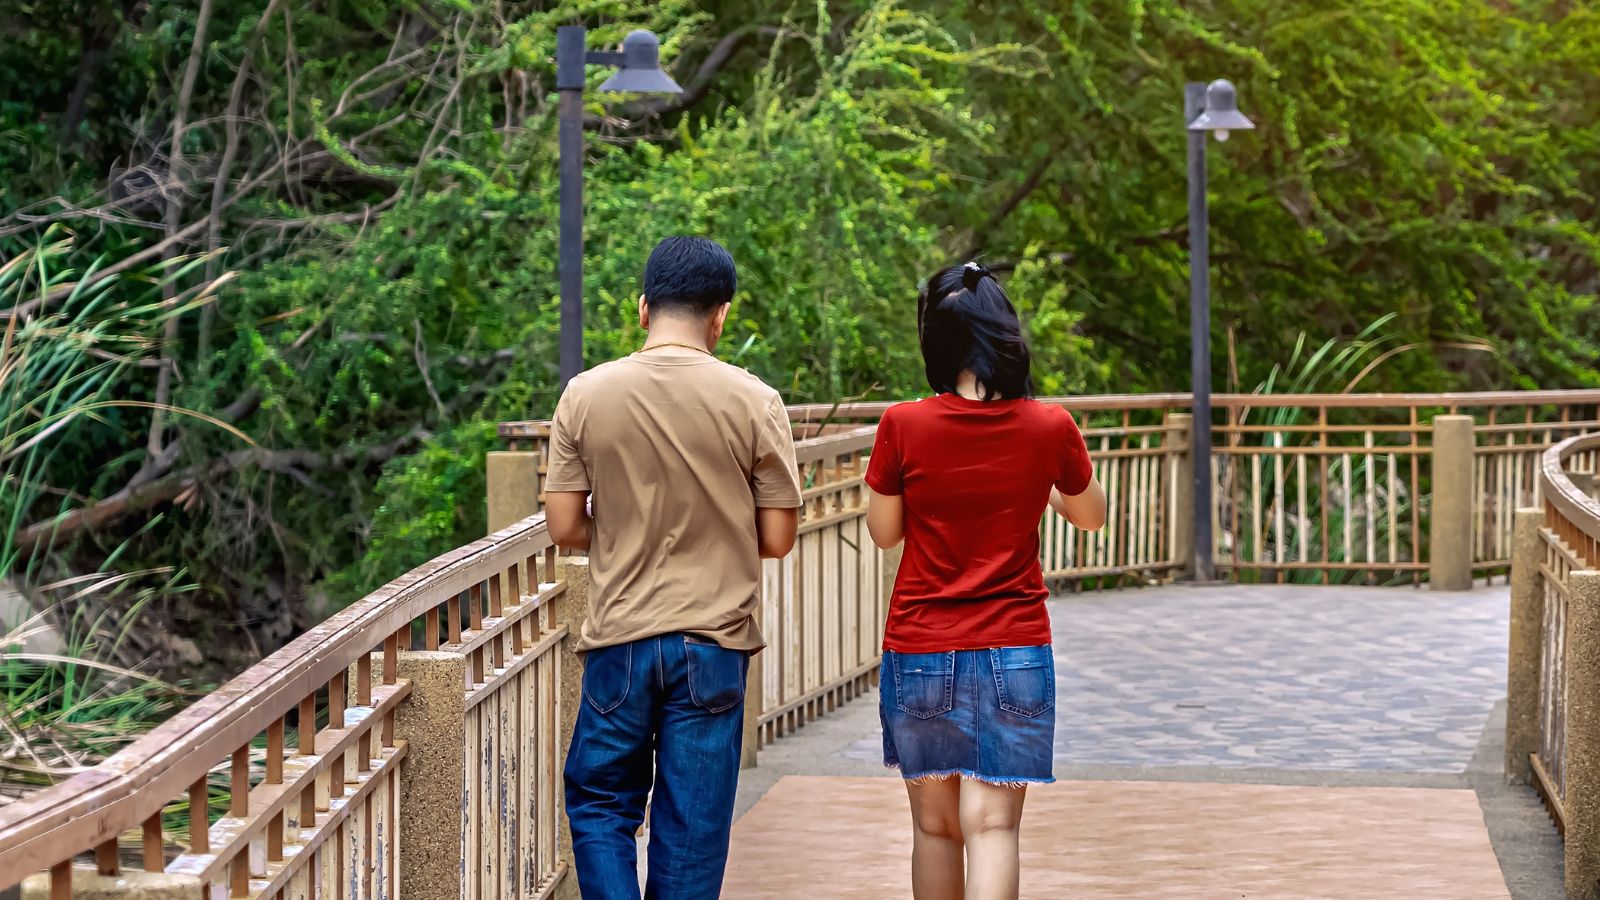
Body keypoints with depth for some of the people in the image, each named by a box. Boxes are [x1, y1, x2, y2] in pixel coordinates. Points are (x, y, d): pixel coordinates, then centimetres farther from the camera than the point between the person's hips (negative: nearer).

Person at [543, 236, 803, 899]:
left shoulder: (585, 396, -5)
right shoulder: (754, 402, -7)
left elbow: (565, 528, -2)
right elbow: (777, 539, -3)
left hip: (619, 641, 0)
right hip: (714, 645, 0)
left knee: (600, 806, 15)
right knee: (692, 826, 8)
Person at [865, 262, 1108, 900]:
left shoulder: (904, 426, -11)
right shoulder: (1049, 428, -7)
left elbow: (884, 531, 3)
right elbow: (1091, 516, 11)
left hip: (919, 653, 0)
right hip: (1015, 652, 0)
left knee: (934, 823, 14)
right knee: (992, 825, -3)